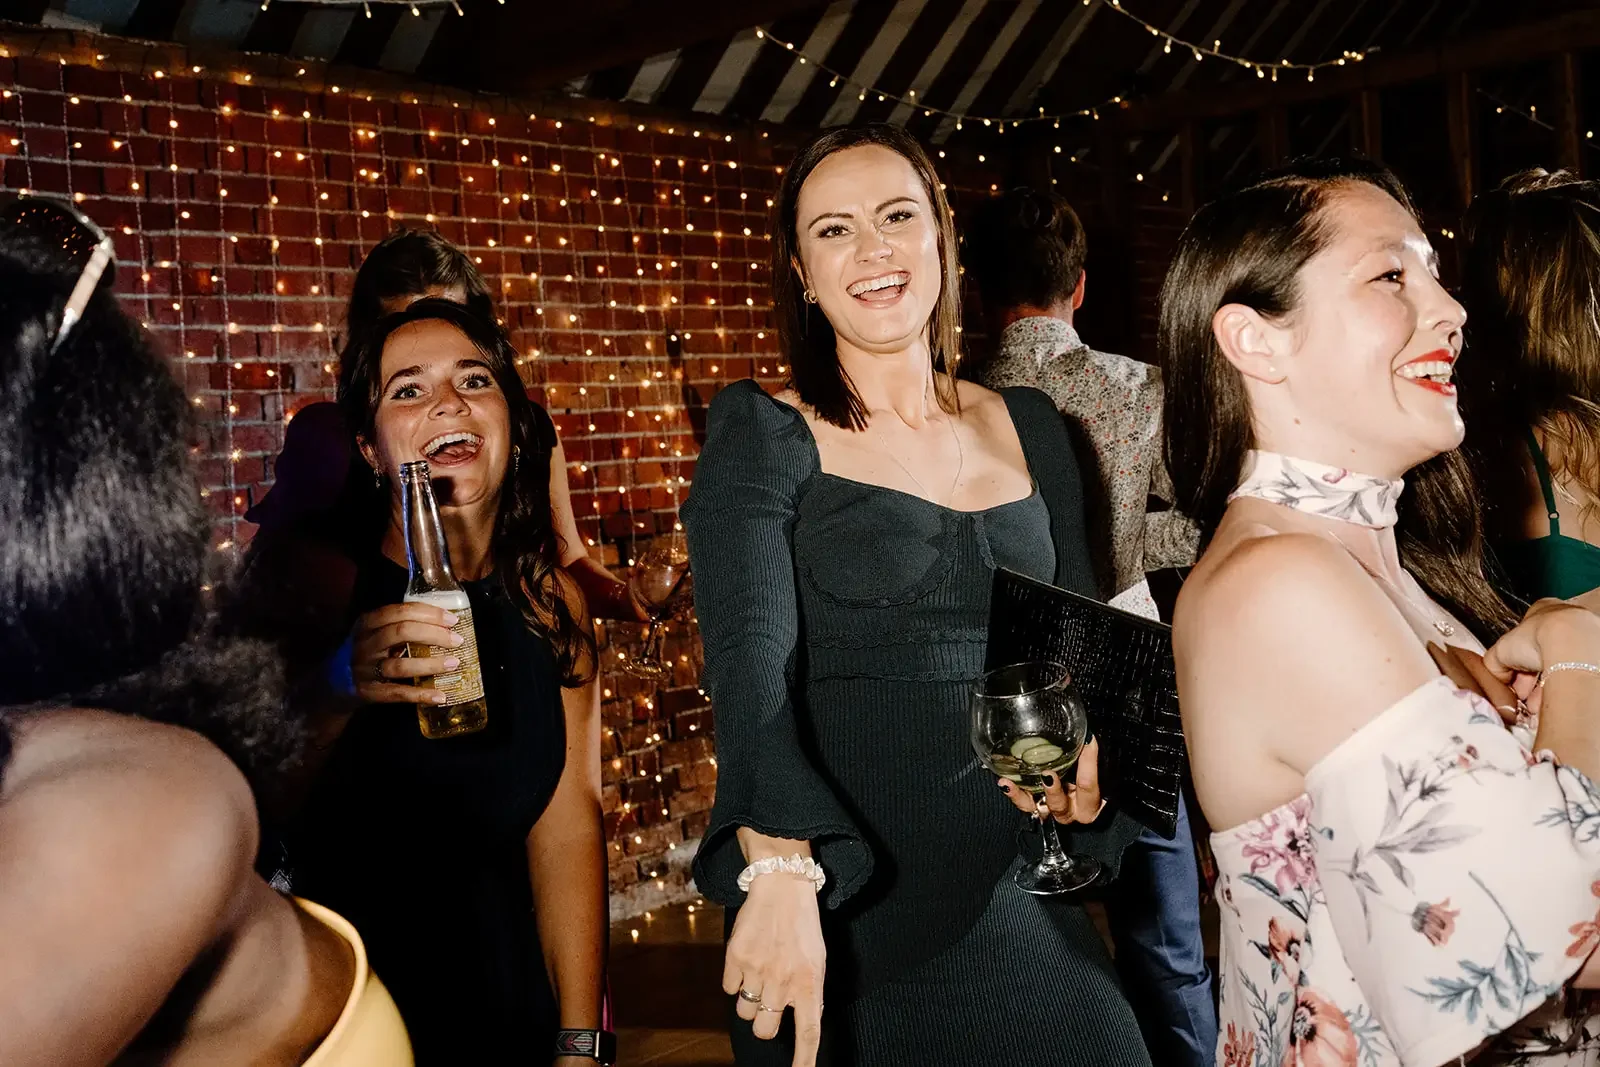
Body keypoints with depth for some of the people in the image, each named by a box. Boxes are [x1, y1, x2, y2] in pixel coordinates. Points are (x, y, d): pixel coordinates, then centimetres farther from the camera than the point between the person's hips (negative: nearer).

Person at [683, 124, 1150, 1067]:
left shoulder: (1030, 426, 8)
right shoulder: (760, 433, -5)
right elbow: (750, 654, -18)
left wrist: (1094, 760, -8)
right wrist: (780, 871, -33)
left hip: (1019, 892, 4)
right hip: (843, 910, -4)